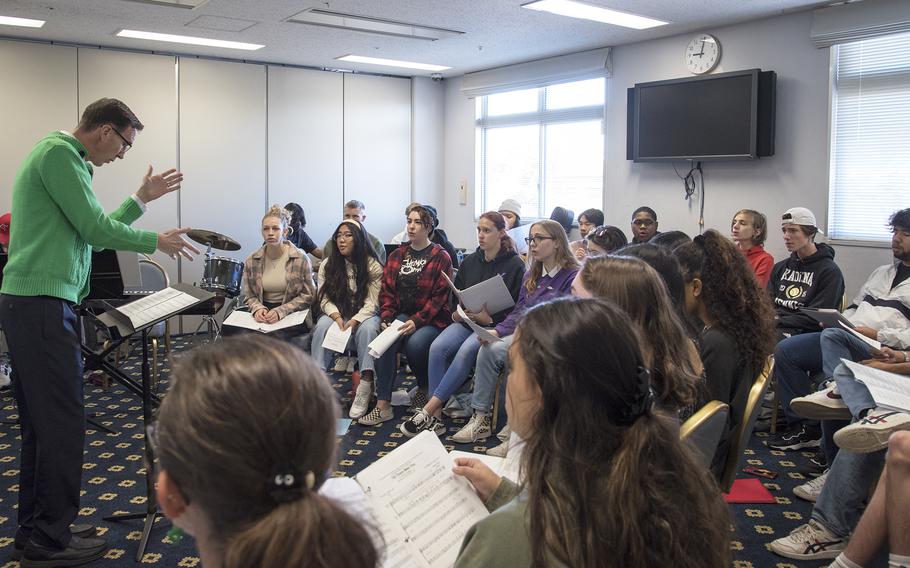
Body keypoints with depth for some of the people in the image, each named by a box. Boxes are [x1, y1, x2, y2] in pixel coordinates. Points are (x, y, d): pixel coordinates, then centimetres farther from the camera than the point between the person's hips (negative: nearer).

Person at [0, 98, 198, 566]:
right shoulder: (59, 152, -10)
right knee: (62, 424, -5)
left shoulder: (62, 156, 21)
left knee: (41, 423, 15)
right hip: (42, 304, -11)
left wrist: (141, 198, 22)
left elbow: (95, 231, 22)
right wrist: (157, 241, -2)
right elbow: (96, 229, -14)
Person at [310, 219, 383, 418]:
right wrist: (337, 317, -19)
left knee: (367, 328, -36)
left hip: (364, 314, -2)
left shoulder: (373, 266, -4)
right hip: (336, 314, 2)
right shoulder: (327, 265, 5)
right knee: (322, 326, -31)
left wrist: (354, 321, -25)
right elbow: (324, 298, 1)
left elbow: (371, 303, -9)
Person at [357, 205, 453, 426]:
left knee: (415, 343, -32)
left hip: (432, 319, -4)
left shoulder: (441, 257, -4)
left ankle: (425, 389, 1)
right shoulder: (397, 256, 13)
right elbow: (387, 291, 9)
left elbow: (440, 296, -11)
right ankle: (383, 406, -25)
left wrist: (417, 321, -21)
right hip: (402, 315, 4)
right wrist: (386, 318, -9)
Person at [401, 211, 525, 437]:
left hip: (495, 325, -5)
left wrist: (490, 319, -17)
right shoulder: (470, 261, 15)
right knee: (438, 347, -24)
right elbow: (455, 295, 23)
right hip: (466, 321, 5)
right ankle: (436, 417, -24)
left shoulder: (514, 264, -2)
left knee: (467, 350, -34)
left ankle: (428, 409, -30)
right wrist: (456, 313, 2)